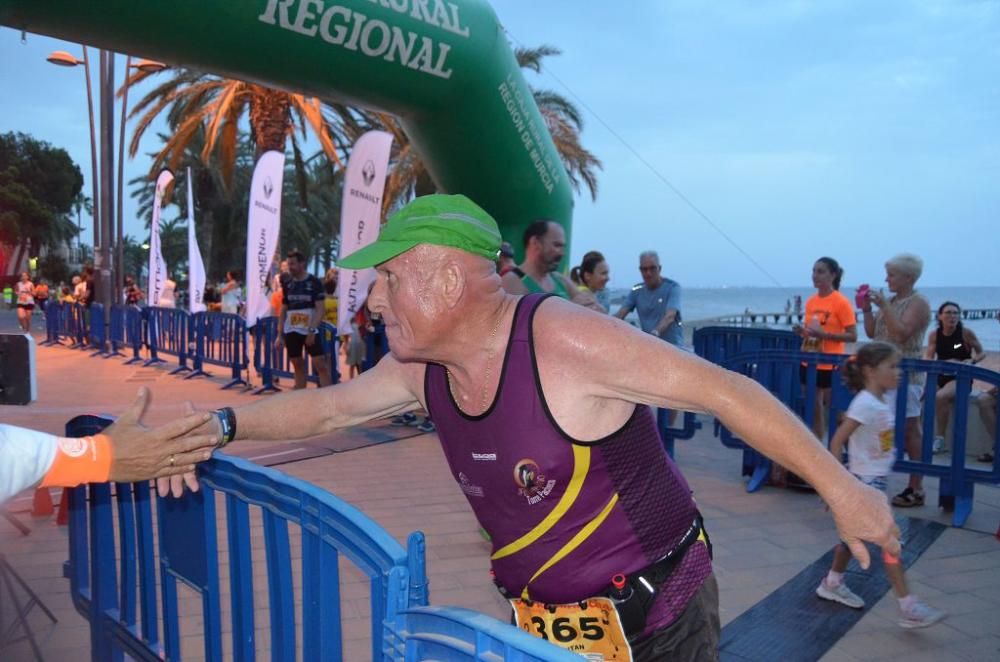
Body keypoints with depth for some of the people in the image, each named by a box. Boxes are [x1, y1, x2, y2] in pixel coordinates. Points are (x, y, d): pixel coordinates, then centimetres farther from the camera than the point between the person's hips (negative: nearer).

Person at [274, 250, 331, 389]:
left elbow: (320, 309, -9)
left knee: (320, 365, -8)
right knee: (298, 367, 10)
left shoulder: (314, 282, -5)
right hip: (291, 331, 5)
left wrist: (312, 330, -19)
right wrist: (280, 335, 8)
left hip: (310, 331, -4)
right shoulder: (287, 283, 9)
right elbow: (283, 311, 13)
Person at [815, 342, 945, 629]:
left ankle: (832, 584, 36)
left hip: (877, 480, 9)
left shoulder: (886, 400, 4)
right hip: (864, 482, -9)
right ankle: (908, 608, 0)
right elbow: (837, 441, -23)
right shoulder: (865, 404, -22)